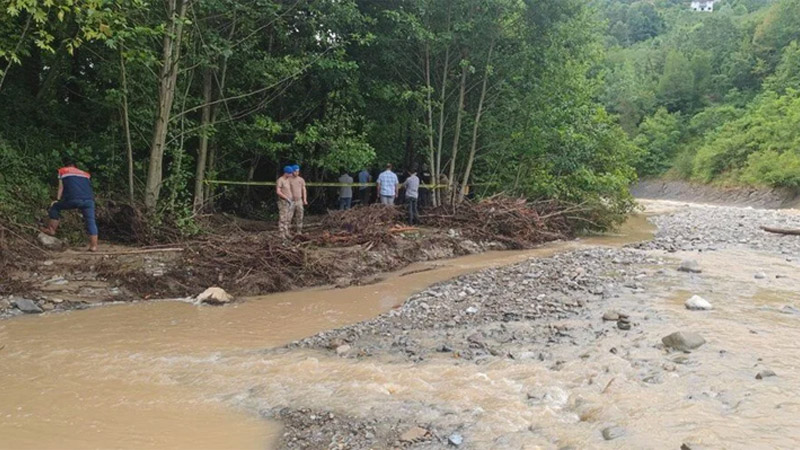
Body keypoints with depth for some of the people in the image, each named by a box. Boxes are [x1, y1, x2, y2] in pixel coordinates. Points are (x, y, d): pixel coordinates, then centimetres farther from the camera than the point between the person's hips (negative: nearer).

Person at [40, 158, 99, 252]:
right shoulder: (86, 174, 30)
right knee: (91, 222, 5)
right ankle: (94, 246, 1)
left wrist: (58, 200, 14)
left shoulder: (62, 171, 25)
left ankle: (51, 230, 25)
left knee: (55, 207, 23)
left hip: (73, 199, -2)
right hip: (88, 199, 2)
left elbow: (61, 187, 15)